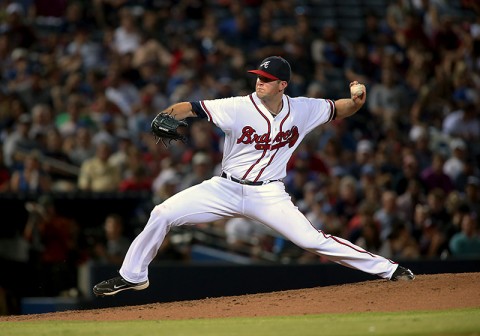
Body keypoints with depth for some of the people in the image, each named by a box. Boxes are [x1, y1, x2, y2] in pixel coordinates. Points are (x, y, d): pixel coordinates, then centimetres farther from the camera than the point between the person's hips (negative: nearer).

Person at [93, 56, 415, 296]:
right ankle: (132, 276, 8)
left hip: (268, 195, -1)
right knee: (162, 214, -11)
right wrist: (166, 117, -39)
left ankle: (387, 269, -5)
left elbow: (339, 110, 8)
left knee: (312, 239, -16)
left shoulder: (302, 110, -6)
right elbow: (190, 108, -18)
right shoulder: (239, 108, -14)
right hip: (226, 188, 1)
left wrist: (357, 101, -15)